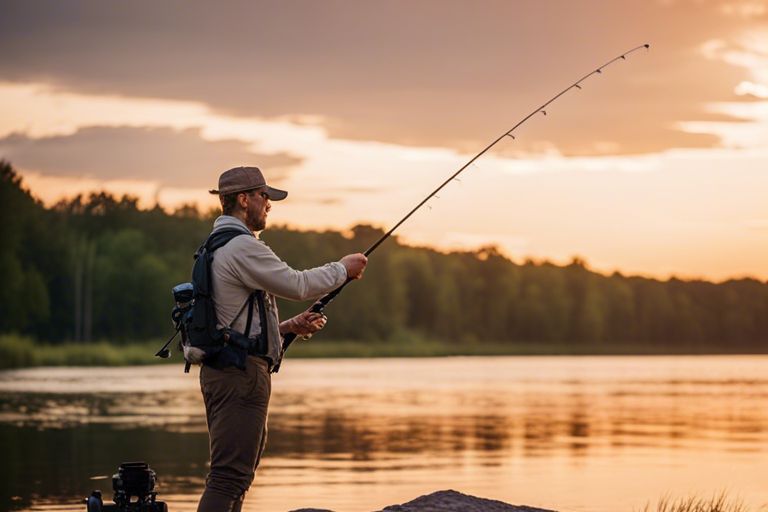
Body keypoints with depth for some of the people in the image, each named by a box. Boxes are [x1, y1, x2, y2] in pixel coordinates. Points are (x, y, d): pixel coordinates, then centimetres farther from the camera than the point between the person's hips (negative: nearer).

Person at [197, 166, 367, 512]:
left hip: (222, 369, 11)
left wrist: (289, 326, 16)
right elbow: (297, 285, -13)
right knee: (230, 474, -12)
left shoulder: (217, 246, 20)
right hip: (242, 371, -11)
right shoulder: (241, 246, -14)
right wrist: (343, 269, 3)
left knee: (233, 472, 14)